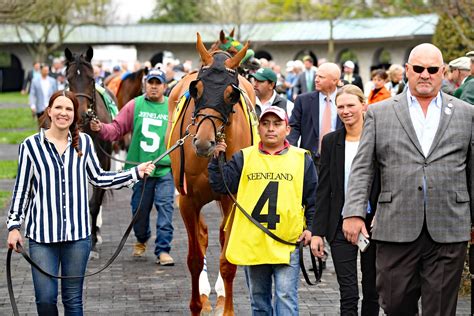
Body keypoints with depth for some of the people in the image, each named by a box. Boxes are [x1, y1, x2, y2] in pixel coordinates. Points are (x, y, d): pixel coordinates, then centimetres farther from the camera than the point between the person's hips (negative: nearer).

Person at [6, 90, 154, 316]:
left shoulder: (84, 142, 5)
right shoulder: (31, 145, -2)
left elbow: (98, 178, 14)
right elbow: (21, 189, 3)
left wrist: (136, 172, 8)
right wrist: (14, 225, -1)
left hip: (77, 232, 2)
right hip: (42, 233, -2)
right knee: (45, 298, -4)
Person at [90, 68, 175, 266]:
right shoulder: (135, 105, 4)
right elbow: (117, 129, 0)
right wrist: (101, 129, -18)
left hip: (165, 169, -1)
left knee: (165, 208, -9)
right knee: (140, 209, 11)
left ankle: (163, 250, -3)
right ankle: (141, 240, 38)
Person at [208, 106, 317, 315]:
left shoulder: (302, 159, 5)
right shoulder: (243, 158, 7)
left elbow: (313, 197, 9)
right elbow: (220, 186, 2)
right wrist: (217, 159, -10)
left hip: (287, 244, -2)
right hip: (252, 243, 2)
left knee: (286, 297, -9)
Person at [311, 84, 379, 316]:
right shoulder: (331, 141, 4)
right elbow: (323, 190, 4)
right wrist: (317, 232, 0)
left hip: (373, 224, -1)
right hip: (341, 225, 1)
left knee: (372, 291, 10)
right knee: (348, 293, -5)